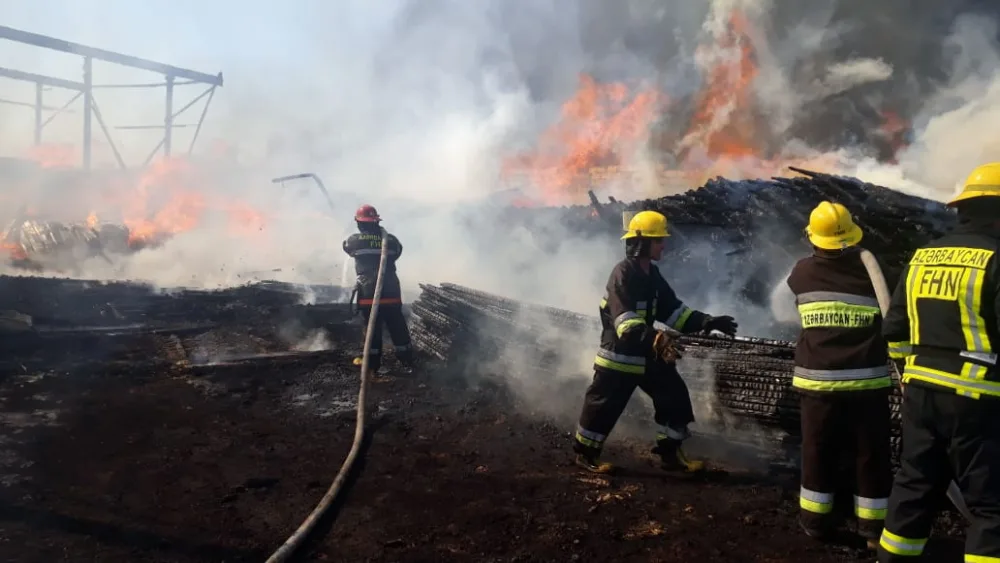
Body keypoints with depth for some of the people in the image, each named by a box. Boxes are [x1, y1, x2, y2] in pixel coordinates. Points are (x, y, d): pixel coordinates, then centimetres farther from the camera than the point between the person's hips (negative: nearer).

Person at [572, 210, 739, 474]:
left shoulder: (652, 274, 9)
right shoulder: (623, 274, -21)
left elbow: (672, 309, 13)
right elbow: (626, 321, -32)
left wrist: (706, 322, 2)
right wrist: (655, 339, -46)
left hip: (646, 353, 9)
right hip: (619, 353, -9)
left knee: (675, 396, 9)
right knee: (604, 405, 2)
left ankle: (670, 453, 21)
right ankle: (585, 453, 21)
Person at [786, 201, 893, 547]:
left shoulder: (802, 274, -3)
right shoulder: (871, 272, -6)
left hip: (818, 380, 1)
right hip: (867, 380, -1)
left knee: (818, 453, 13)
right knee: (872, 456, 11)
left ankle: (815, 521, 23)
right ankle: (874, 528, 19)